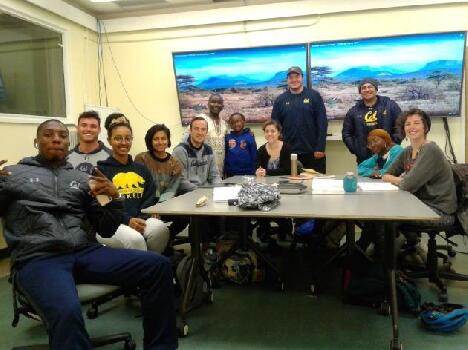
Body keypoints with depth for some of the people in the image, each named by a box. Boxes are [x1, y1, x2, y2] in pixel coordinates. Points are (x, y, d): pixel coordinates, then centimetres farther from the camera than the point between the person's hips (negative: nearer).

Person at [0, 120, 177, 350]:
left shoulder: (82, 179, 22)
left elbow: (105, 229, 17)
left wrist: (115, 197, -2)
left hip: (86, 252, 4)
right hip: (37, 259, -3)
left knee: (158, 265, -15)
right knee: (67, 311, -39)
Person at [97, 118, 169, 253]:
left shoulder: (142, 169, 19)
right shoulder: (101, 169, 4)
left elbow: (150, 198, 13)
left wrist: (140, 218, -8)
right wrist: (127, 220, -17)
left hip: (140, 219, 4)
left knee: (160, 228, -28)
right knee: (135, 239, -34)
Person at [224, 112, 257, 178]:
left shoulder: (249, 136, -3)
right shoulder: (228, 137, 3)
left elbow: (254, 154, -2)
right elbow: (225, 155, 8)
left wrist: (253, 171, -5)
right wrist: (225, 171, 5)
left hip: (247, 173, -2)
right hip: (231, 174, 2)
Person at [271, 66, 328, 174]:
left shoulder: (314, 96, 1)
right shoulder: (281, 99, 7)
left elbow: (322, 123, -4)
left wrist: (320, 148, -10)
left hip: (312, 152, -1)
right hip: (288, 153, 2)